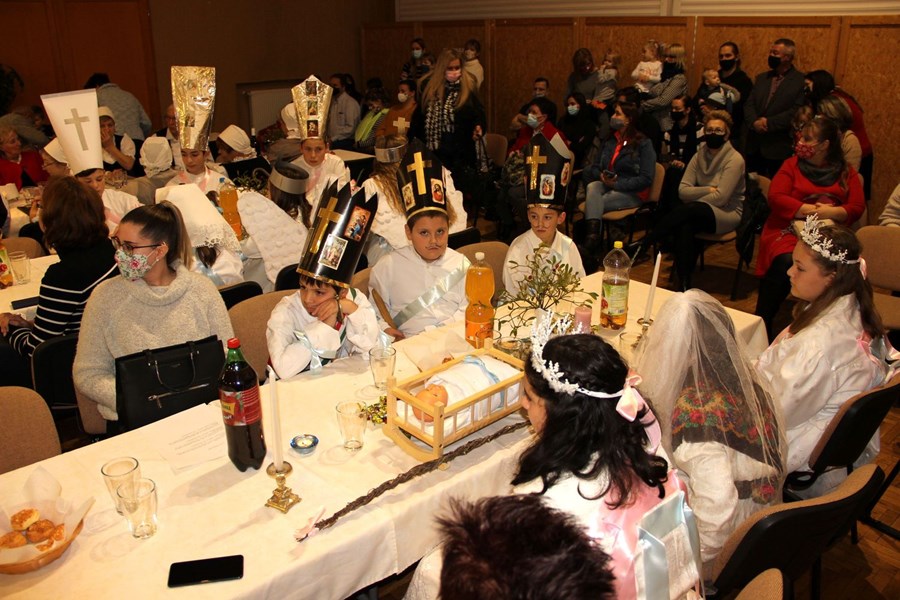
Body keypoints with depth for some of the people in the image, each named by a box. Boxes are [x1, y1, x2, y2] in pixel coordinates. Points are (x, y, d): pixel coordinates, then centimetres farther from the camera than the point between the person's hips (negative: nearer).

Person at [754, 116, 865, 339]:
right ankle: (762, 325, -21)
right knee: (785, 263, -34)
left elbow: (857, 208, 6)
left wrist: (830, 212, -14)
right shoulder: (792, 164, 13)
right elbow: (775, 197, -3)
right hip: (788, 230, -1)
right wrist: (811, 209, -10)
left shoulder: (846, 172, 17)